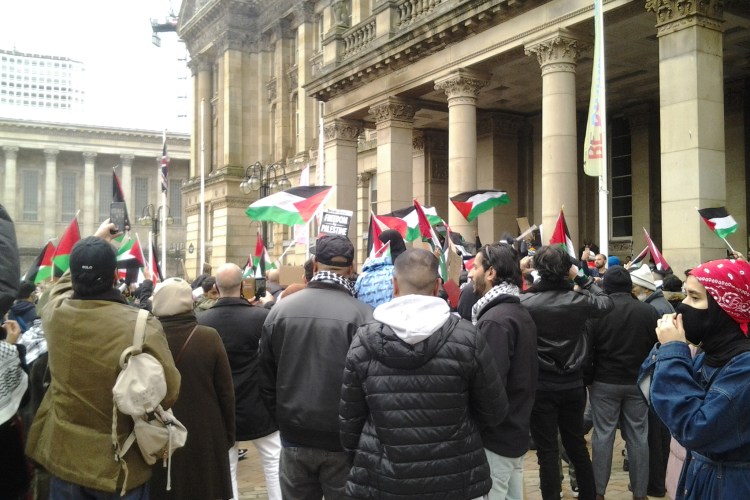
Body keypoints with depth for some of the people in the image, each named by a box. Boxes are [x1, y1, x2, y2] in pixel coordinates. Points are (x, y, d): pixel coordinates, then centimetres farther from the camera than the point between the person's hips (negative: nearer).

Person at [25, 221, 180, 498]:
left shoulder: (55, 312, -11)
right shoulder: (141, 325, -27)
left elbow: (67, 281, 13)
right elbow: (168, 392, -18)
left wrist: (94, 240, 25)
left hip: (63, 455, 4)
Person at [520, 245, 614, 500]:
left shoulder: (524, 302, -17)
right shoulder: (579, 300, -8)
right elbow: (606, 302, 11)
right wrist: (582, 277, 13)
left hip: (540, 386, -3)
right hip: (573, 384, 3)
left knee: (547, 450, 5)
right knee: (577, 445, 20)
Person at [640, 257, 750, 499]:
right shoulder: (711, 355, 2)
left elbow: (694, 430, -30)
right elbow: (655, 394, 5)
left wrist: (673, 351, -24)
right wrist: (668, 350, -9)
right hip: (697, 475, 8)